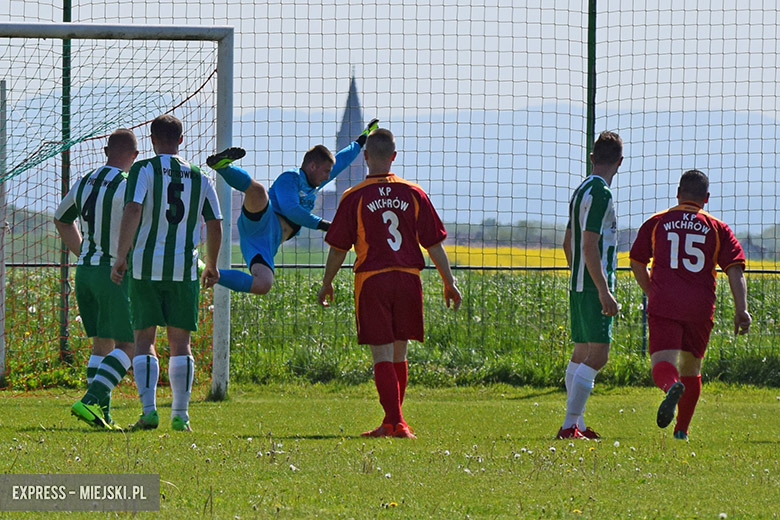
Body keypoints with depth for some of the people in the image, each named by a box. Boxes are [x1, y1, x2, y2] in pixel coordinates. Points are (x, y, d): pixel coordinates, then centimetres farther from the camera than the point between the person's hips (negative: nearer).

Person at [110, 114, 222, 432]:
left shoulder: (144, 170, -2)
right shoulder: (199, 178, 9)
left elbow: (132, 211, -16)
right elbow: (215, 225, 12)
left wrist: (121, 257, -14)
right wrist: (212, 265, 26)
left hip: (146, 265, -2)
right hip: (185, 268, 2)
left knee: (144, 340, 3)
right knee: (180, 342, 8)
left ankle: (149, 408, -11)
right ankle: (180, 415, 6)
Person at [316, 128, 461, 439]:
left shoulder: (354, 198, -4)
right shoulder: (413, 194, 3)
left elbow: (338, 249, 0)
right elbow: (434, 244, 6)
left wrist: (326, 285, 14)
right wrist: (449, 282, 14)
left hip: (372, 281, -3)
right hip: (408, 278, 3)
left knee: (382, 357, -3)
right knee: (399, 356, 14)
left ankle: (396, 422, -13)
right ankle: (392, 422, 21)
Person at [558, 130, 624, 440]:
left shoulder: (583, 191, 16)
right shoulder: (600, 193, -13)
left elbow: (568, 243, 24)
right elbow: (589, 245, -20)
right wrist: (604, 291, -21)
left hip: (579, 286, 10)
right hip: (592, 287, -10)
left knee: (582, 353, 13)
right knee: (597, 355, -13)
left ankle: (577, 426, 17)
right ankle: (570, 426, -18)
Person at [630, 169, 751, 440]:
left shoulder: (656, 223, 11)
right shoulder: (718, 228, 10)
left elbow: (637, 265, 15)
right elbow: (735, 269, -1)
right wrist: (741, 309, -6)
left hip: (664, 306, -2)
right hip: (700, 308, 2)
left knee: (663, 364, -12)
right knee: (691, 367, 19)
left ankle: (672, 386, -48)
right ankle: (682, 431, 20)